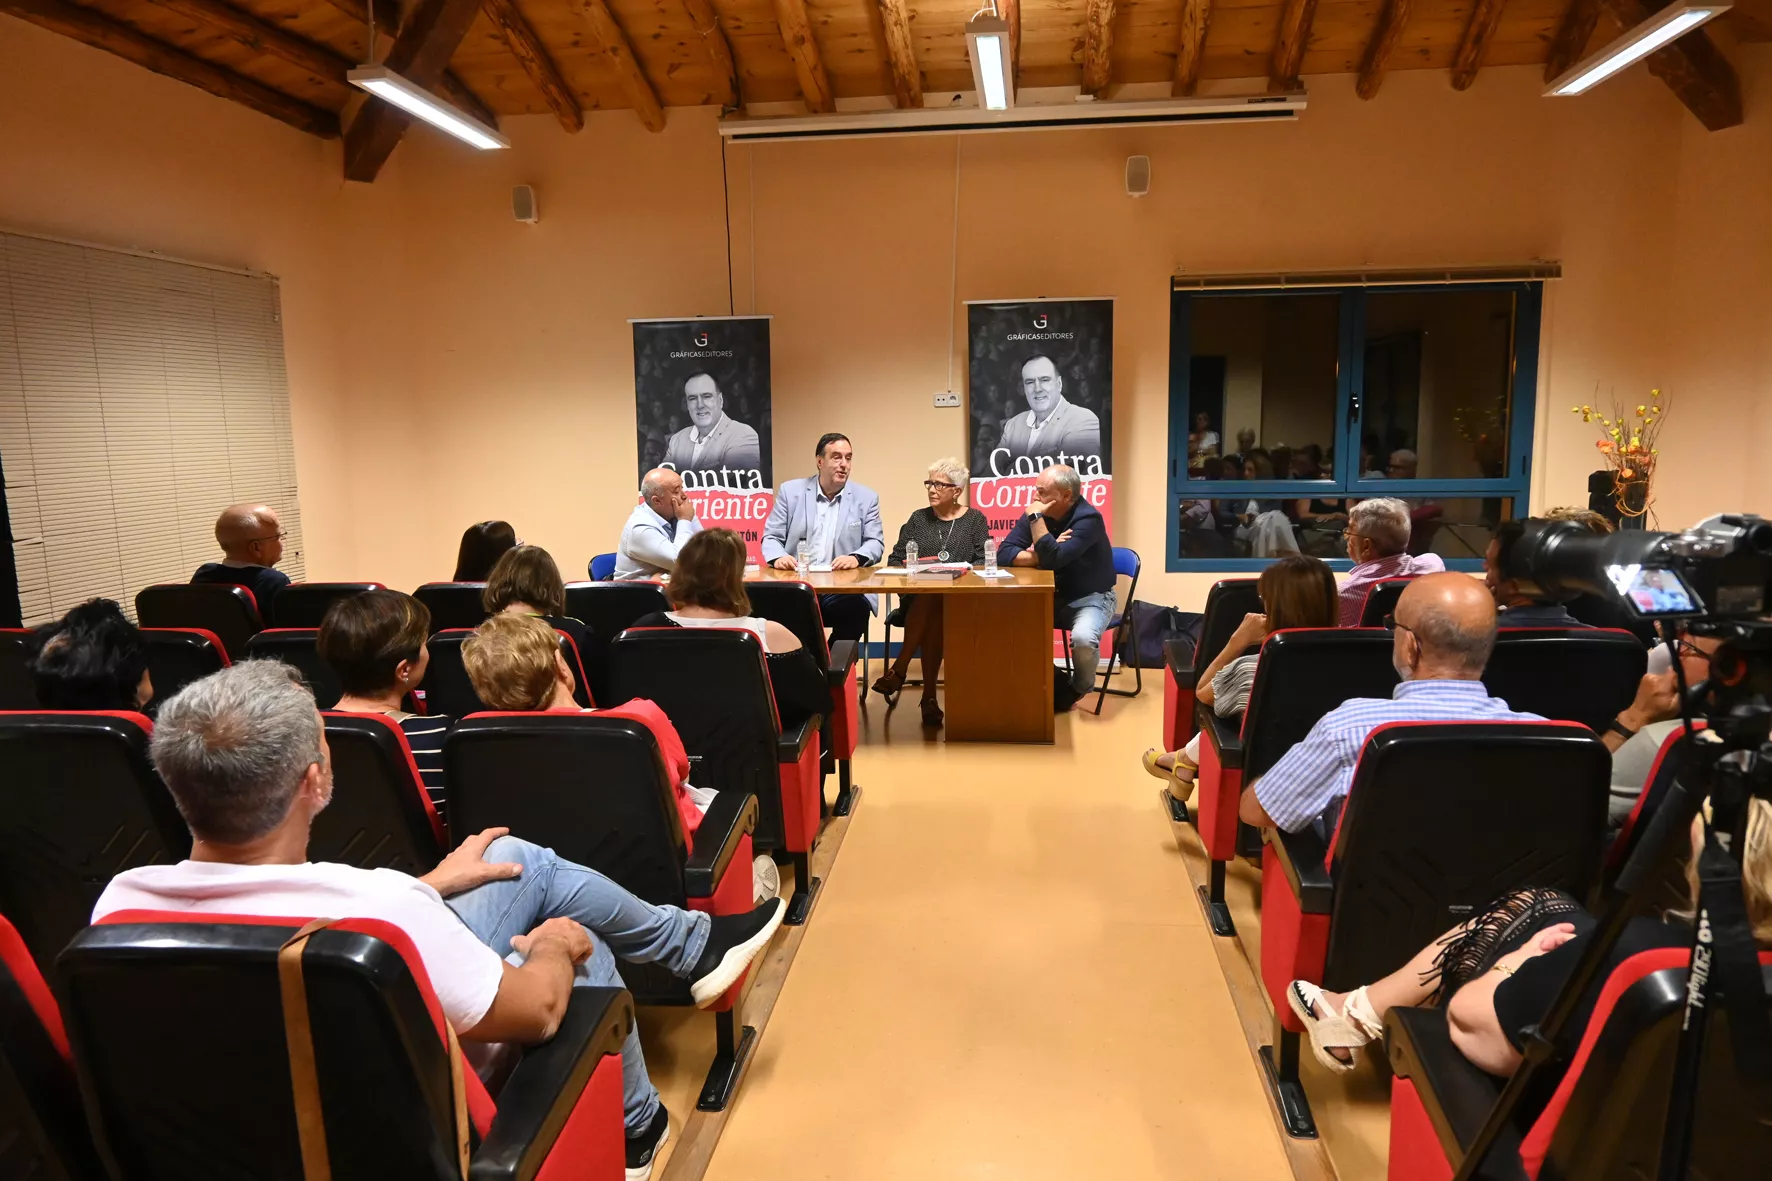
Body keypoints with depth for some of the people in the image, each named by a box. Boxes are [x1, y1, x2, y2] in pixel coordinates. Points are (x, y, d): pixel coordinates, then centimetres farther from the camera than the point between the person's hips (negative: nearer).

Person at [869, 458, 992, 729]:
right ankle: (929, 694, -33)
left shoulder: (975, 519, 11)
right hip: (917, 596, 1)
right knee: (932, 614, -36)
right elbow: (895, 559, 13)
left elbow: (984, 561, 1)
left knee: (934, 612, -37)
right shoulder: (918, 518, 16)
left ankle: (899, 670, -30)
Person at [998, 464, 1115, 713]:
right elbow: (1004, 553, -12)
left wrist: (1036, 517, -30)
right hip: (1052, 597, 6)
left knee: (1083, 638, -35)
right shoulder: (1037, 513, -5)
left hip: (1090, 598, -5)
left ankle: (1077, 688, 1)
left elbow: (1053, 559, -34)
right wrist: (1040, 555, -26)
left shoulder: (1088, 518, -22)